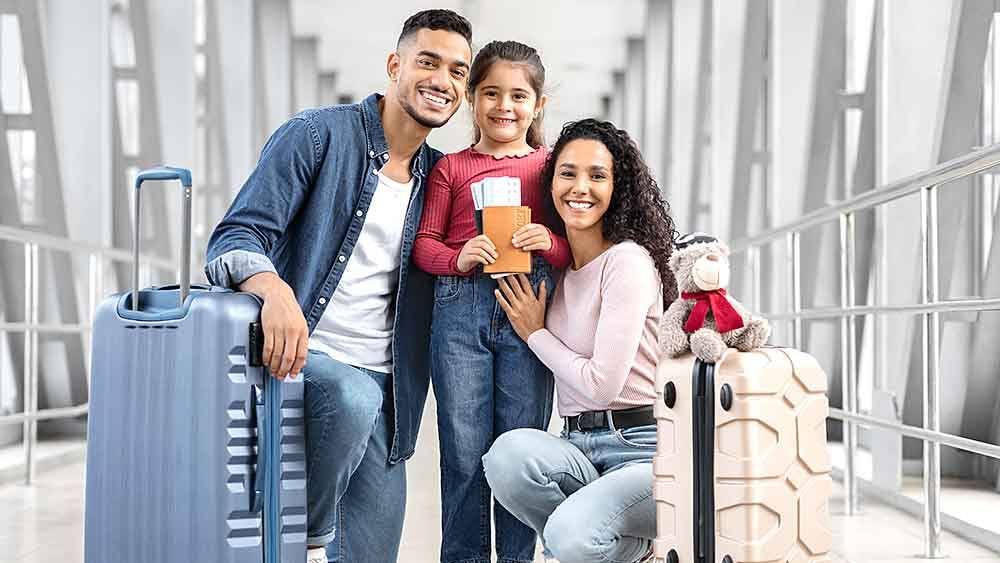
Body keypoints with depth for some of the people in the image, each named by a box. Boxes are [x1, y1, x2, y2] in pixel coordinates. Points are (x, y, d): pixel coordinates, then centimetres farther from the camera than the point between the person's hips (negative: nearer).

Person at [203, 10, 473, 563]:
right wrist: (275, 289, -33)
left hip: (385, 389, 5)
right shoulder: (318, 134, -4)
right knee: (353, 398, -36)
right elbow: (235, 237, -10)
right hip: (299, 355, -4)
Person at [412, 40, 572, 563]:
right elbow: (424, 242, 7)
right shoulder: (450, 167, 10)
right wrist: (458, 257, -12)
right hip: (460, 309, 0)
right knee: (464, 452, 3)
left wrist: (550, 243, -12)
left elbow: (577, 248, 9)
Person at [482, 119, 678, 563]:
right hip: (578, 449, 7)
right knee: (507, 452, -27)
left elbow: (602, 386, -15)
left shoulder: (628, 261, -9)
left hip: (639, 449, -7)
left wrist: (535, 333, -1)